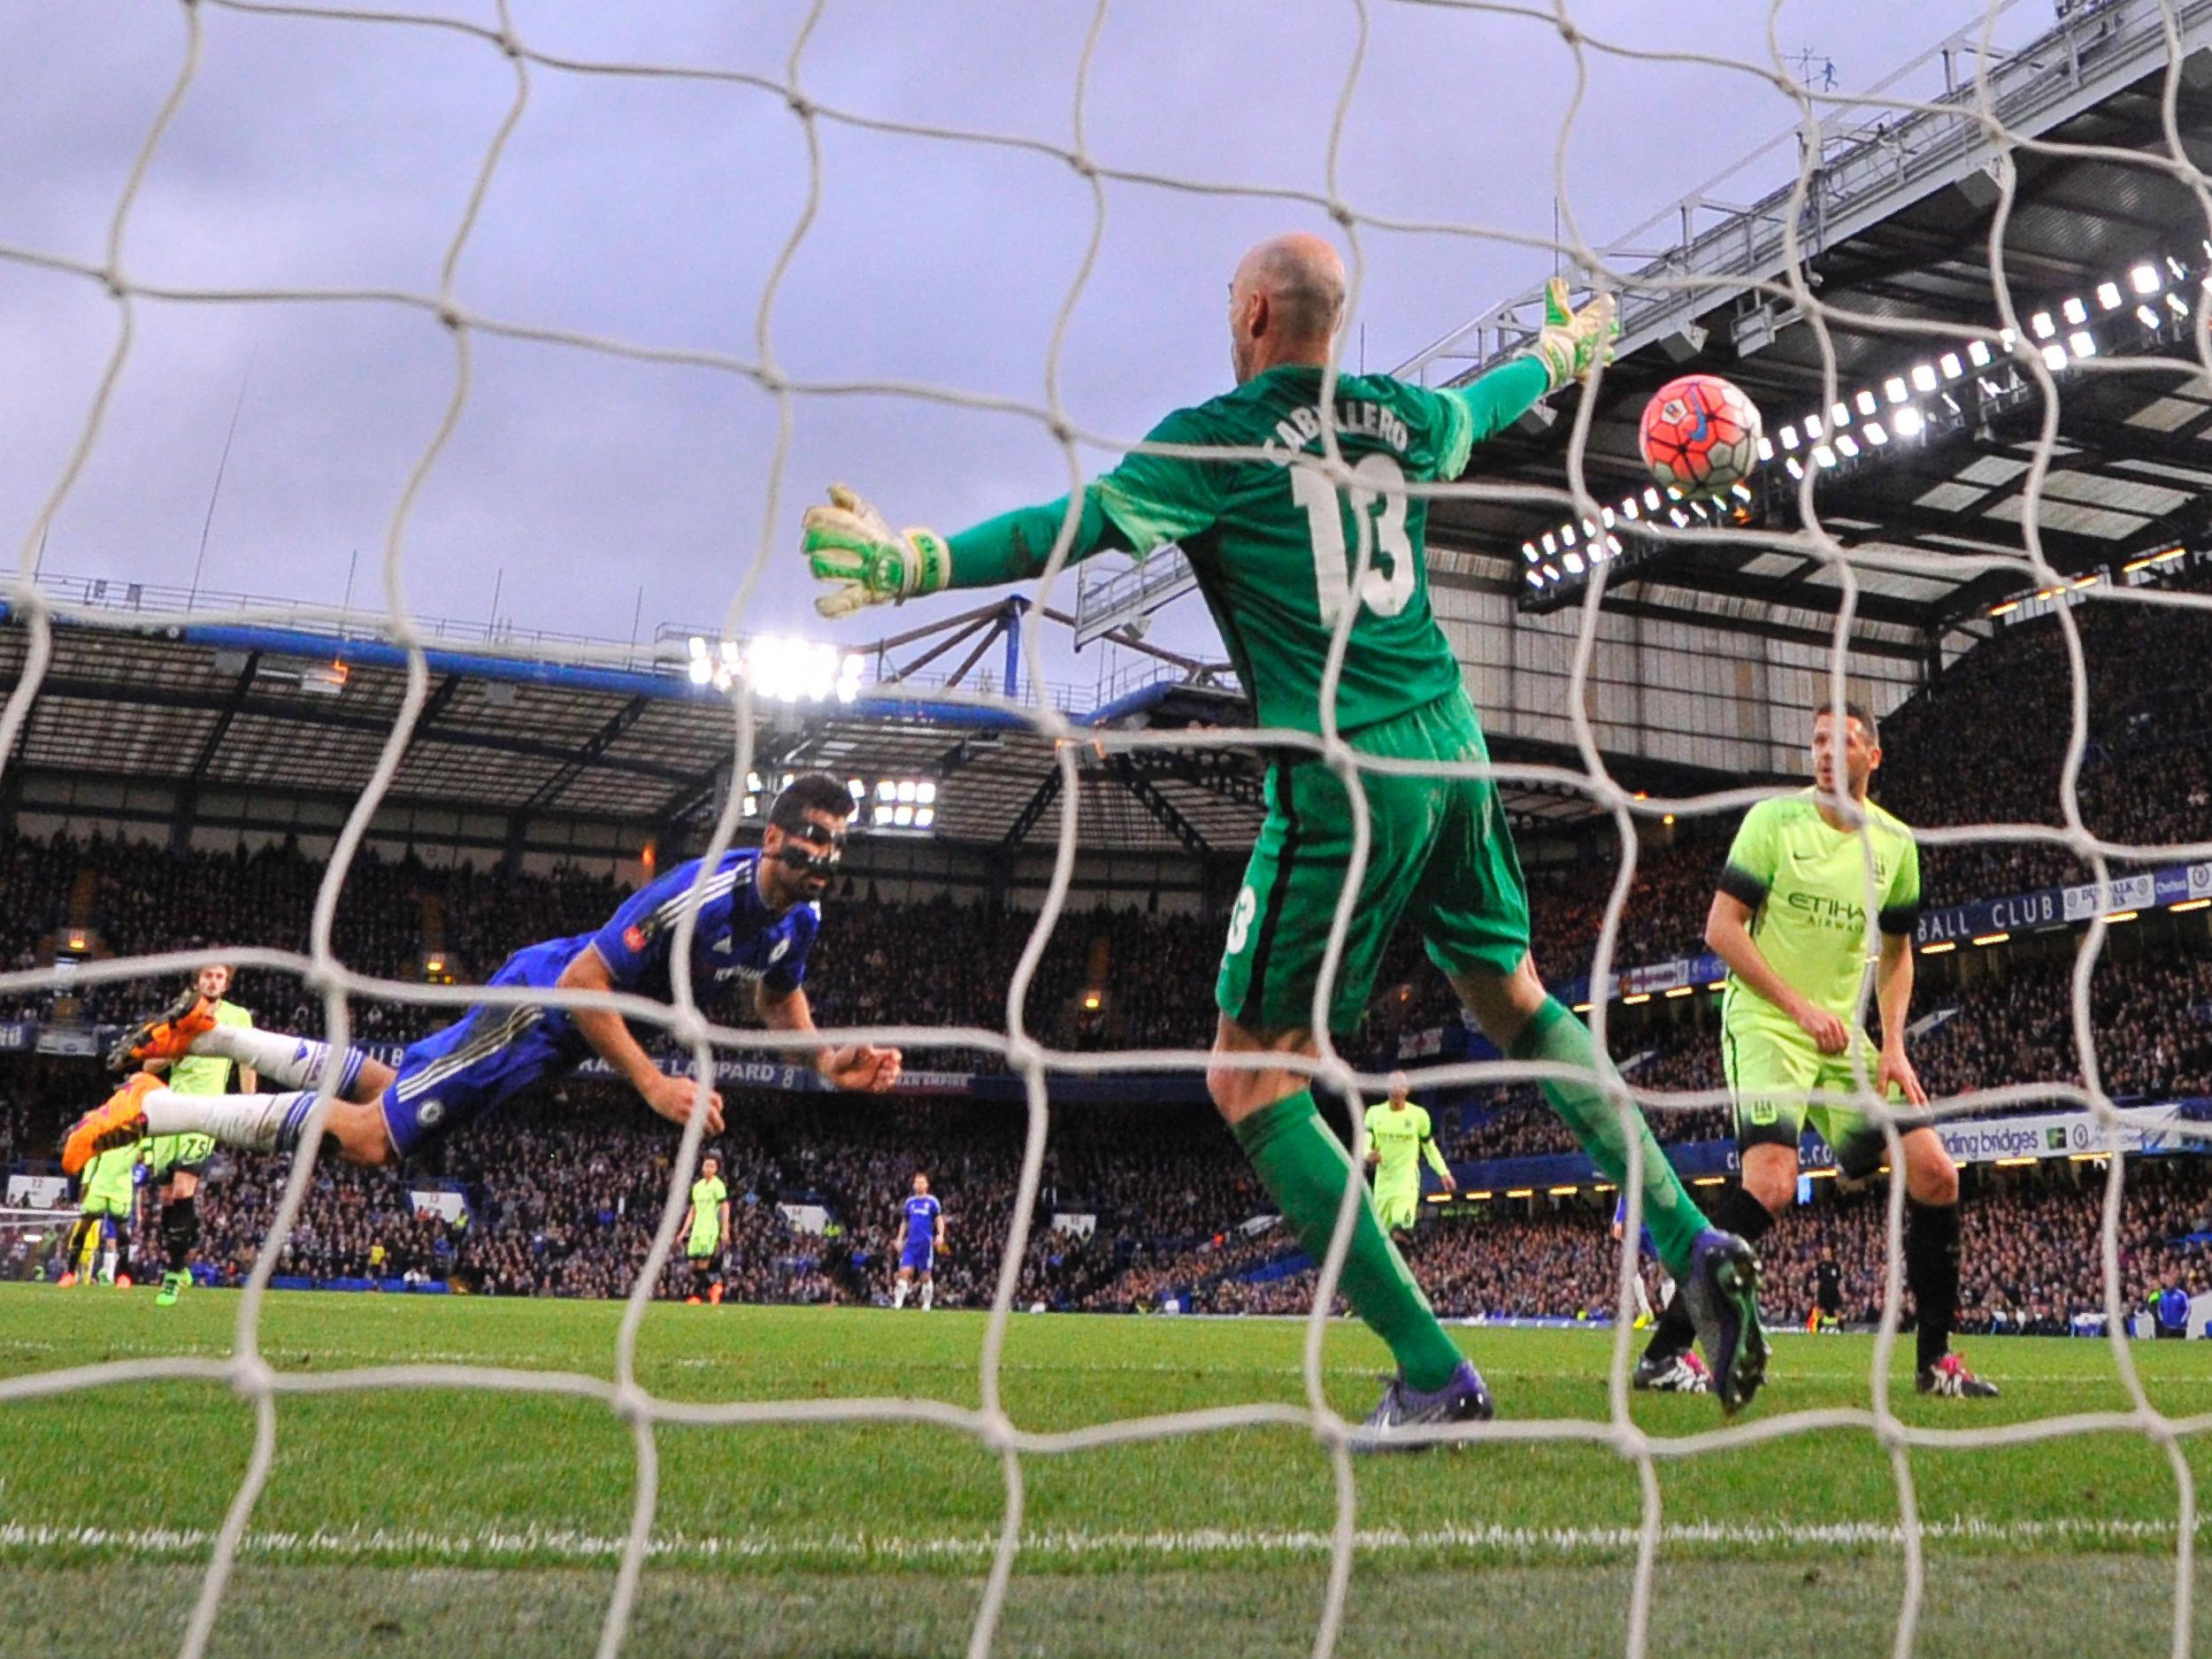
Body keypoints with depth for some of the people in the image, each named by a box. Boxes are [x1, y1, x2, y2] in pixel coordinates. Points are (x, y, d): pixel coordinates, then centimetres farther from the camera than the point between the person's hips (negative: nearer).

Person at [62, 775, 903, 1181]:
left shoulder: (799, 916, -3)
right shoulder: (701, 895, -31)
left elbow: (778, 996, 17)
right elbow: (581, 982, -28)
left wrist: (828, 1060, -2)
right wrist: (654, 1085, -28)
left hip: (573, 1024, 8)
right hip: (541, 1002, -8)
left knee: (385, 1087, 17)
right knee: (372, 1137, -8)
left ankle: (208, 1030, 29)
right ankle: (153, 1108, 4)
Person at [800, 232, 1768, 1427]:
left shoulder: (1222, 436, -6)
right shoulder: (1398, 418, 12)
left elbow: (1080, 523, -18)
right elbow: (1485, 407, 34)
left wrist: (915, 561, -20)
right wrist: (1556, 352, 54)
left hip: (1341, 779, -7)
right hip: (1449, 750, 7)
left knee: (1251, 1079, 0)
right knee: (1514, 1001, 26)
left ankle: (1432, 1375, -3)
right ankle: (1691, 1240, 22)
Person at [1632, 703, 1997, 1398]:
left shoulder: (1895, 842, 9)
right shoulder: (1774, 818, -5)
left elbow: (1895, 951, 19)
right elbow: (1721, 928, -9)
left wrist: (1893, 1046, 5)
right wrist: (1800, 1006, -16)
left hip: (1845, 1039, 6)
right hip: (1764, 1024, -6)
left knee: (1934, 1174, -1)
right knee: (1772, 1182, -24)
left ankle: (1936, 1359, 15)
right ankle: (1665, 1349, -16)